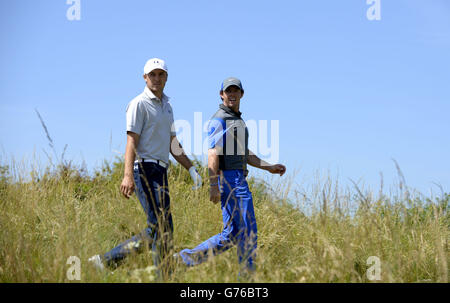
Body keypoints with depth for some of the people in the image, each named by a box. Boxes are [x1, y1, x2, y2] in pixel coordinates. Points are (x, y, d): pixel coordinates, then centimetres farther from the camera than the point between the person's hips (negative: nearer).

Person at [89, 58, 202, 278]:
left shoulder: (167, 106, 21)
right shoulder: (139, 104, -5)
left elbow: (173, 145, 26)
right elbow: (132, 142, -15)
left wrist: (192, 170, 19)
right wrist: (128, 175, -26)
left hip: (160, 171, 9)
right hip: (145, 169, -9)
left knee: (155, 231, 6)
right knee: (162, 227, -13)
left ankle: (105, 261, 12)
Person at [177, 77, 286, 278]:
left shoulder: (238, 120, 23)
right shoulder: (219, 121, -8)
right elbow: (213, 154, -17)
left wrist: (269, 167, 19)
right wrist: (213, 186, -25)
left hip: (238, 181, 10)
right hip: (229, 179, -10)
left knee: (231, 235, 7)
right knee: (247, 230, -8)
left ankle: (186, 258, 7)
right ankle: (247, 275, -1)